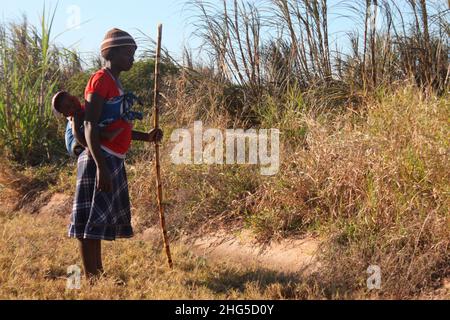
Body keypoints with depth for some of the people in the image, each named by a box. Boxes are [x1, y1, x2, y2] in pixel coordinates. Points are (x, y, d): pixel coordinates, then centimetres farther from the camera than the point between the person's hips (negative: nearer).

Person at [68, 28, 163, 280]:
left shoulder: (115, 83, 19)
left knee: (101, 221, 13)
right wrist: (101, 167, -24)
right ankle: (92, 279, -6)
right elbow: (91, 127, -18)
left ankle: (99, 275, 21)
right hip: (102, 160, -10)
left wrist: (146, 137, 14)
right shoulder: (101, 80, -10)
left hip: (113, 161, 10)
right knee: (92, 221, -7)